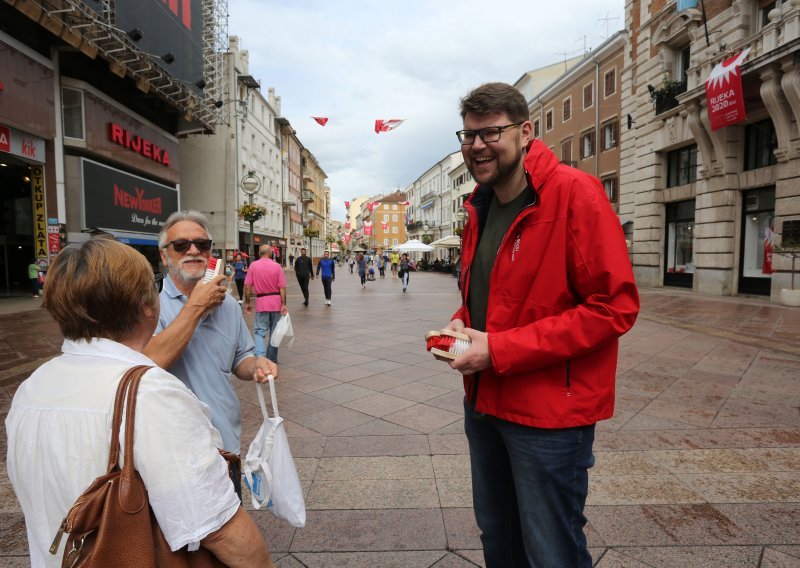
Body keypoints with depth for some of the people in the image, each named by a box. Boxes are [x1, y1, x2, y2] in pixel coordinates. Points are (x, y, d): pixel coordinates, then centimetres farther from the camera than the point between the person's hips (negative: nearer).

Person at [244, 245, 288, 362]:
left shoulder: (253, 265, -3)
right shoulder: (277, 266, -4)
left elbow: (247, 286, -4)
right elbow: (282, 287, -8)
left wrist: (247, 302, 6)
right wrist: (283, 304, -4)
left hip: (261, 301, -1)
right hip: (276, 301, 1)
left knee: (260, 331, 5)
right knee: (274, 331, 13)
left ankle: (259, 356, -13)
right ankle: (271, 358, 22)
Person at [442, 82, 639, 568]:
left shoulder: (574, 192, -16)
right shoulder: (481, 206, 7)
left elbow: (616, 306, -21)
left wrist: (500, 350, -23)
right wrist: (462, 324, -3)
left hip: (550, 409, -7)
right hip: (484, 400, 7)